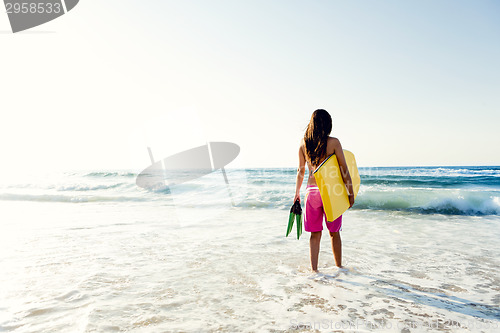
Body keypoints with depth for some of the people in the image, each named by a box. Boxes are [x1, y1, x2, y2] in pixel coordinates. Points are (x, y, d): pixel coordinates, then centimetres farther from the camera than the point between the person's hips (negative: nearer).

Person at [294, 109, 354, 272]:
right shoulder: (333, 142, -7)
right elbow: (344, 170, -6)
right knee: (334, 233, 15)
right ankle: (339, 266, 30)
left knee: (315, 234, 11)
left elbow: (300, 171, 8)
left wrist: (297, 192, 18)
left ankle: (314, 269, 12)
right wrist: (351, 193, 3)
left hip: (312, 191, 2)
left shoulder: (304, 143, 2)